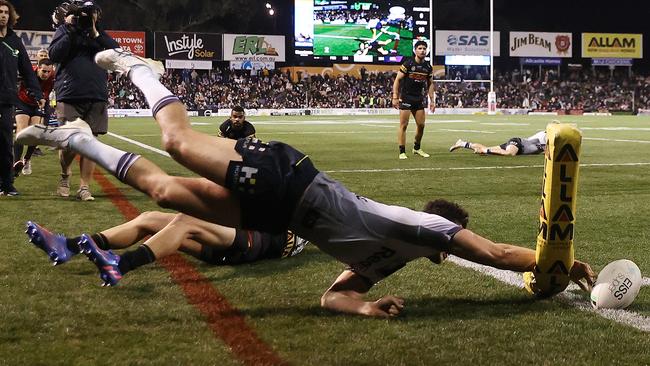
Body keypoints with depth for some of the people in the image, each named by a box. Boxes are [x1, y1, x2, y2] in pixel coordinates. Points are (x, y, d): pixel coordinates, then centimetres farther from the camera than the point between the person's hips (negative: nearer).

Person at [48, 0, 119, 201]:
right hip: (69, 96, -2)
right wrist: (70, 30, -12)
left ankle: (84, 187, 7)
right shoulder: (64, 30, 5)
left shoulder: (100, 33, 13)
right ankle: (65, 174, 23)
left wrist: (96, 35, -8)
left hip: (96, 97, 3)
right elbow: (55, 54, -10)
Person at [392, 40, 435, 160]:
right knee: (403, 125, -5)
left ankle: (417, 148, 25)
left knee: (421, 125, 5)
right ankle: (402, 152, -1)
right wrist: (395, 97, -14)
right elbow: (397, 80, -8)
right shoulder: (408, 64, -10)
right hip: (406, 98, -5)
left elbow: (430, 84, 15)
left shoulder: (428, 67, 5)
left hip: (419, 99, 5)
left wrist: (432, 100, 10)